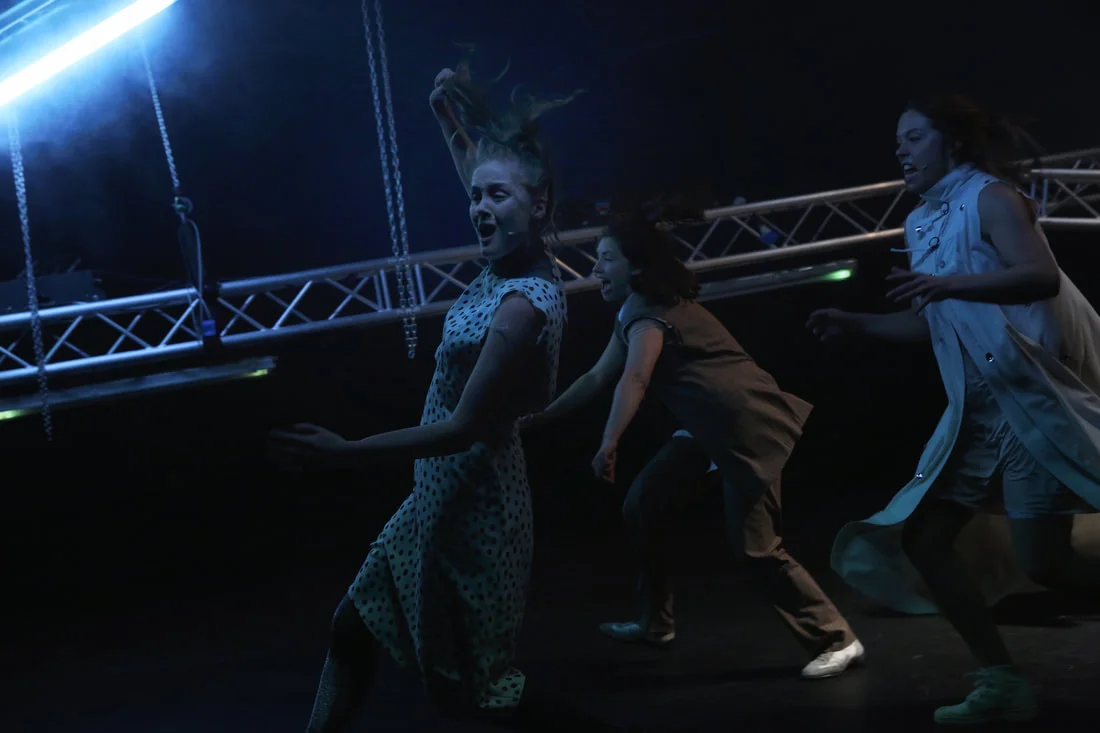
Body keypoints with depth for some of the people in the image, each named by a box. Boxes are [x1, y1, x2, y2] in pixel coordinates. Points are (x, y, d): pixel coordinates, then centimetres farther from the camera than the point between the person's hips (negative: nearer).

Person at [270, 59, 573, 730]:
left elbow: (464, 426, -25)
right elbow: (476, 172, 19)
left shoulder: (522, 305, -27)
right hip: (445, 490, 9)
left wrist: (346, 450, -24)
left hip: (470, 498, -9)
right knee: (356, 626, 17)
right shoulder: (516, 261, -1)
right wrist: (452, 118, 6)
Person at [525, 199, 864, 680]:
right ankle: (655, 623, 23)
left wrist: (608, 446, -43)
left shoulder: (650, 314, -14)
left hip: (747, 426, -10)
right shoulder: (636, 313, 15)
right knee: (642, 507, 11)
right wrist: (538, 419, 23)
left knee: (755, 545, -8)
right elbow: (597, 378, 21)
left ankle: (836, 641, 3)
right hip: (710, 426, 10)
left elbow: (634, 380, -32)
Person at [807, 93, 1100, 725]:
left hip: (1032, 399, -9)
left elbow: (1041, 275, -24)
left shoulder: (988, 196, -7)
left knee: (1044, 562, -13)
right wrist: (856, 323, 16)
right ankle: (1004, 683, 9)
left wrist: (948, 284, -35)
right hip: (978, 409, 9)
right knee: (922, 540, 2)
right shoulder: (923, 223, 16)